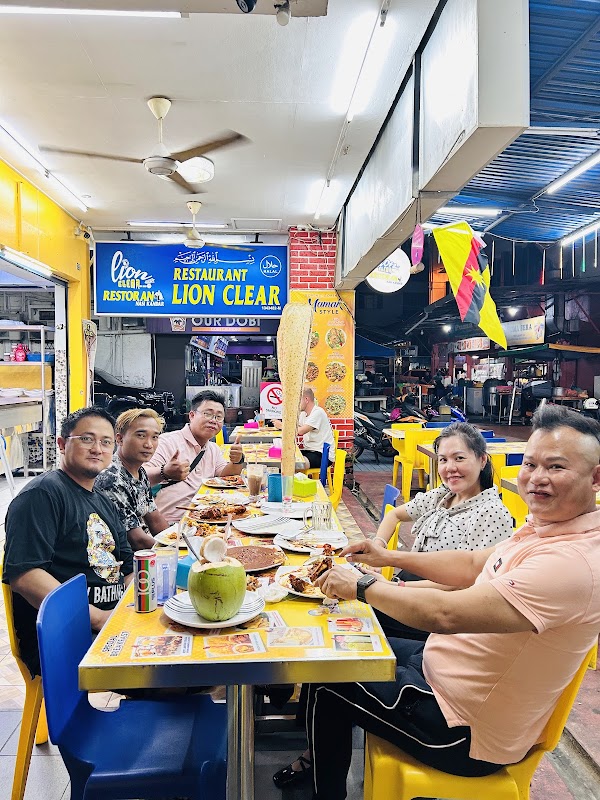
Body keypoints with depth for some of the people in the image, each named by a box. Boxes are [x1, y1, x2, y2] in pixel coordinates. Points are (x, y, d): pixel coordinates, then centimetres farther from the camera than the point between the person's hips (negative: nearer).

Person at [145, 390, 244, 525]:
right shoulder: (168, 441, -7)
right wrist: (165, 473, -39)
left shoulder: (213, 449, 20)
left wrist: (237, 461, -4)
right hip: (169, 523, -7)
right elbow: (142, 476, -18)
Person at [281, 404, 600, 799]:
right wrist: (391, 556, 6)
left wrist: (362, 586, -24)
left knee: (329, 678, 3)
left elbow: (443, 614, -38)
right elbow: (473, 565, 10)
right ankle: (324, 759, 39)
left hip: (467, 736, -9)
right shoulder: (545, 526, -1)